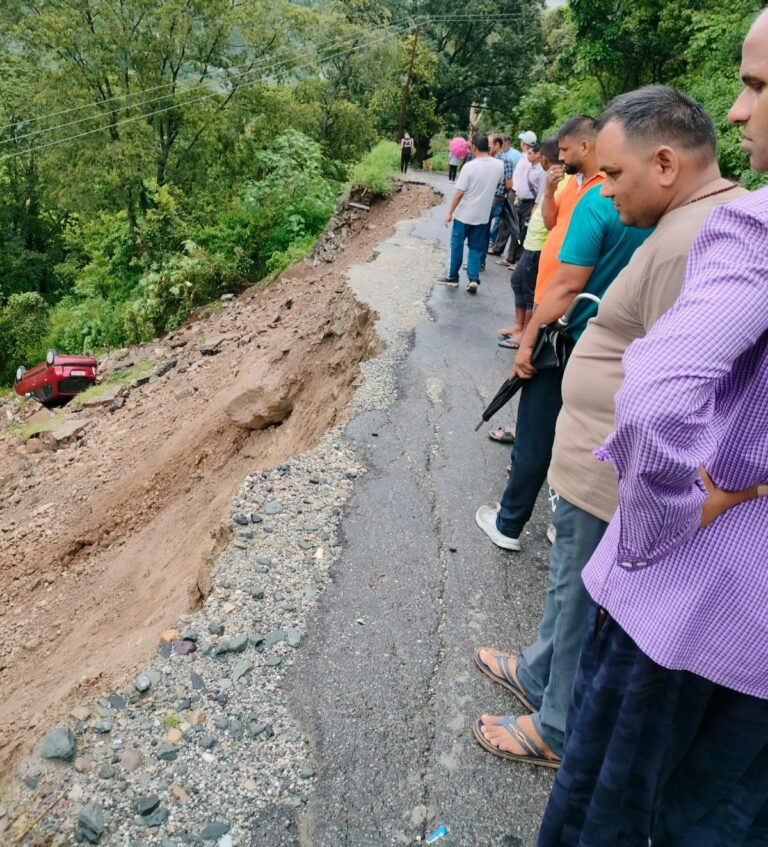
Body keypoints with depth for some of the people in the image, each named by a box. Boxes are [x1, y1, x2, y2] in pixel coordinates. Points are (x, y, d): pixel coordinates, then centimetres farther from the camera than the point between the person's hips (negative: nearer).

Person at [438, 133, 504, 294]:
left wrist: (450, 212, -8)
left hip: (464, 214, -4)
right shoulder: (499, 165, -3)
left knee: (457, 246, 10)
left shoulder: (469, 166, -18)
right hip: (482, 215, 4)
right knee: (476, 248, 12)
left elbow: (459, 193, -16)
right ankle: (473, 279, 0)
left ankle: (453, 277, 19)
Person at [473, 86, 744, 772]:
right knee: (571, 587, 27)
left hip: (616, 484, -10)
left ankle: (561, 731, 37)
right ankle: (539, 675, 50)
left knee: (587, 607, 12)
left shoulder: (691, 245, -26)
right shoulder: (704, 220, 8)